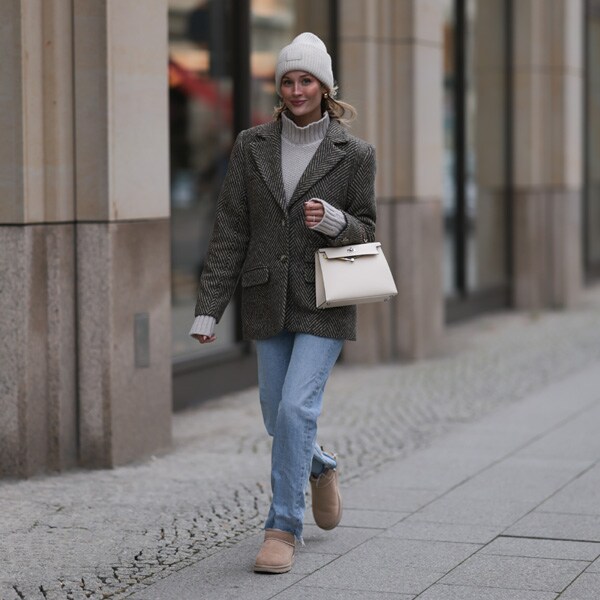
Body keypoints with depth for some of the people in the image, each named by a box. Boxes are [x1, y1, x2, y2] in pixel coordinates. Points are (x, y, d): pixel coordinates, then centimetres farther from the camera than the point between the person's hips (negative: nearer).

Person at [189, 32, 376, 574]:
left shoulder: (354, 154, -2)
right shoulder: (252, 147, 3)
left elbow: (366, 233, 3)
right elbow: (230, 233, 2)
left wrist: (333, 221, -20)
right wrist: (209, 307, -2)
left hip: (325, 302, -3)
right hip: (269, 302, 3)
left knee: (296, 408, -14)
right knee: (278, 417, 12)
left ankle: (284, 527, -1)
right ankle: (320, 467, 45)